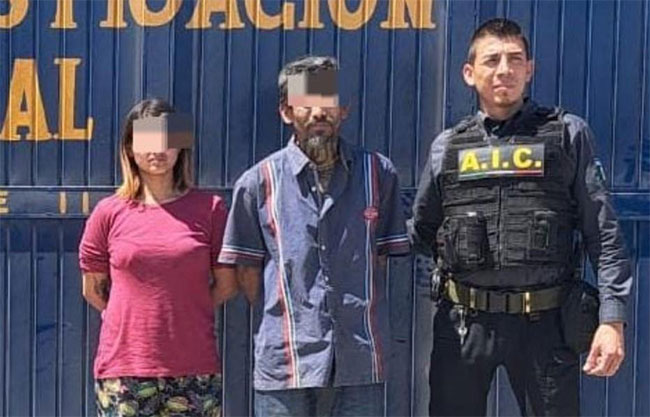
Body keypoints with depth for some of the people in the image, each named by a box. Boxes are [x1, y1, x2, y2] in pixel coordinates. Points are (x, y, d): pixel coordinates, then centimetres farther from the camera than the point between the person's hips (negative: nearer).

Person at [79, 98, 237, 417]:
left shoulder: (210, 208, 3)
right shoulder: (109, 213, 3)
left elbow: (226, 285, 8)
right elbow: (93, 290, 11)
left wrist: (183, 316, 7)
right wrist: (135, 319, 9)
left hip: (194, 369, 0)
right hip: (124, 370, 0)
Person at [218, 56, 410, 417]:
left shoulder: (378, 174, 6)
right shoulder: (259, 182, 2)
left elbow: (382, 258, 9)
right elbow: (247, 273, 6)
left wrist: (356, 314, 4)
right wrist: (286, 320, 3)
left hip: (360, 362, 1)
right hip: (284, 360, -1)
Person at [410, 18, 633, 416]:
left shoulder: (568, 135, 2)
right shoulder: (448, 146, 8)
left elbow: (603, 234, -2)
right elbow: (422, 233, 20)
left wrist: (612, 319, -8)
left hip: (545, 323, -2)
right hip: (464, 323, 2)